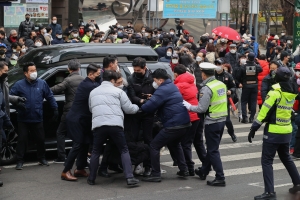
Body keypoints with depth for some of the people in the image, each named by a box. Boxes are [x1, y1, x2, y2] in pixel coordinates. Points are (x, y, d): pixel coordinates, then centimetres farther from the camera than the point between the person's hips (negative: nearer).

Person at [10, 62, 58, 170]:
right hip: (23, 119, -2)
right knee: (22, 140, 0)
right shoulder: (19, 85, -5)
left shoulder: (42, 83, 1)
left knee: (41, 139, 11)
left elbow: (50, 97, 6)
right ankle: (20, 161, 7)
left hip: (38, 119, 2)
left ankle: (42, 159, 29)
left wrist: (55, 109, 5)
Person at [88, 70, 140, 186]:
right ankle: (129, 178, -4)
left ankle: (91, 179, 21)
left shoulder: (93, 92, 22)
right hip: (115, 124, -2)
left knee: (96, 152, 17)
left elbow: (91, 109, 26)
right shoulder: (118, 91, 11)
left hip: (98, 125, 2)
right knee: (124, 151, 7)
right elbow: (128, 109, 11)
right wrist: (137, 107, 32)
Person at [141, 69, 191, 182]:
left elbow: (149, 107, -17)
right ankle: (184, 170, 31)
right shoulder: (172, 87, 18)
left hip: (174, 125, -10)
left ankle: (155, 175, -2)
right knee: (175, 144, 33)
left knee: (154, 146, 0)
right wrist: (153, 98, 14)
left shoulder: (163, 90, -12)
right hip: (185, 123, 10)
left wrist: (141, 107, 2)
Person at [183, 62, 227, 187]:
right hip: (222, 120, 8)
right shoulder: (221, 84, 7)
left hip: (212, 122, -8)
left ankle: (220, 178, -2)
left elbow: (202, 108, -20)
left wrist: (189, 107, -5)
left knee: (213, 151, -1)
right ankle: (203, 171, 35)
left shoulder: (207, 88, -18)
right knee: (212, 147, 20)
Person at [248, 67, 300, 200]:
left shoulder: (275, 91, -16)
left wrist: (254, 128, -13)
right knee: (286, 158, 25)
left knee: (267, 161, -3)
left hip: (273, 131, -7)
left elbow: (265, 111, -17)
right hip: (287, 130, 7)